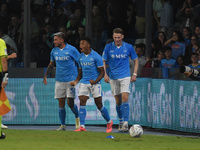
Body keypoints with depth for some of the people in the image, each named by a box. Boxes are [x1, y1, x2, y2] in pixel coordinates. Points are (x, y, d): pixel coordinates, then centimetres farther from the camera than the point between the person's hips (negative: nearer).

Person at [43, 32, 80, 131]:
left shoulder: (71, 49, -6)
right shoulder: (54, 51, 8)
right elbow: (51, 64, 20)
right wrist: (45, 75, 12)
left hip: (70, 80, -4)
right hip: (59, 80, 4)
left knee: (70, 103, -8)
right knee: (61, 103, 1)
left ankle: (77, 117, 21)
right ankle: (62, 125, 7)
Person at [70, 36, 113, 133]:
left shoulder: (96, 56, -9)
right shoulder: (81, 57, 9)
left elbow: (102, 72, -7)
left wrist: (95, 81, -22)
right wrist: (76, 81, 3)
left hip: (95, 83, -5)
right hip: (84, 83, 5)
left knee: (99, 105, -1)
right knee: (82, 102, -11)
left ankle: (109, 122, 22)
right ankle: (82, 126, -13)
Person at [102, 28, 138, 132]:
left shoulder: (128, 47, -1)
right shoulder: (108, 47, 0)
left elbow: (136, 60, 10)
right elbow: (103, 61, 7)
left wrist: (134, 74, 1)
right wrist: (105, 74, -4)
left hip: (125, 76, -2)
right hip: (113, 77, 2)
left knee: (125, 98, -16)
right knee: (118, 101, 7)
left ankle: (125, 123, -19)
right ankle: (121, 121, 24)